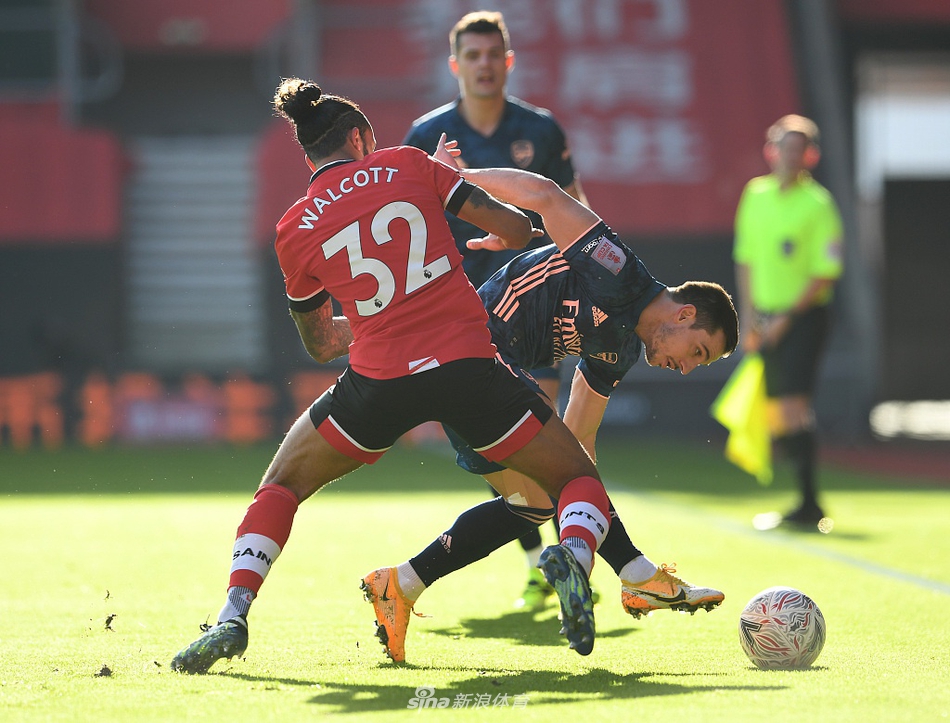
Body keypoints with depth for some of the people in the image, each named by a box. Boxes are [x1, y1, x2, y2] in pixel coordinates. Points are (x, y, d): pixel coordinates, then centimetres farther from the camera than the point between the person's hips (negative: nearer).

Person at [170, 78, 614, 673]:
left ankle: (233, 617, 3)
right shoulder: (409, 165, 8)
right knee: (581, 481, 15)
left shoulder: (295, 230, 11)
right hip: (469, 365, -1)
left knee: (282, 484, 23)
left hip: (379, 379, 1)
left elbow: (319, 343, 24)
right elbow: (515, 227, 5)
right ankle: (574, 553, -20)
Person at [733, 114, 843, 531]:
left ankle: (808, 505, -12)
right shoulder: (755, 195, 9)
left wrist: (787, 317, -14)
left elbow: (827, 273, -11)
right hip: (766, 318, 6)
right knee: (774, 418, 6)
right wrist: (748, 316, 11)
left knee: (794, 408, -15)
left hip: (803, 317, -6)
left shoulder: (818, 204, -8)